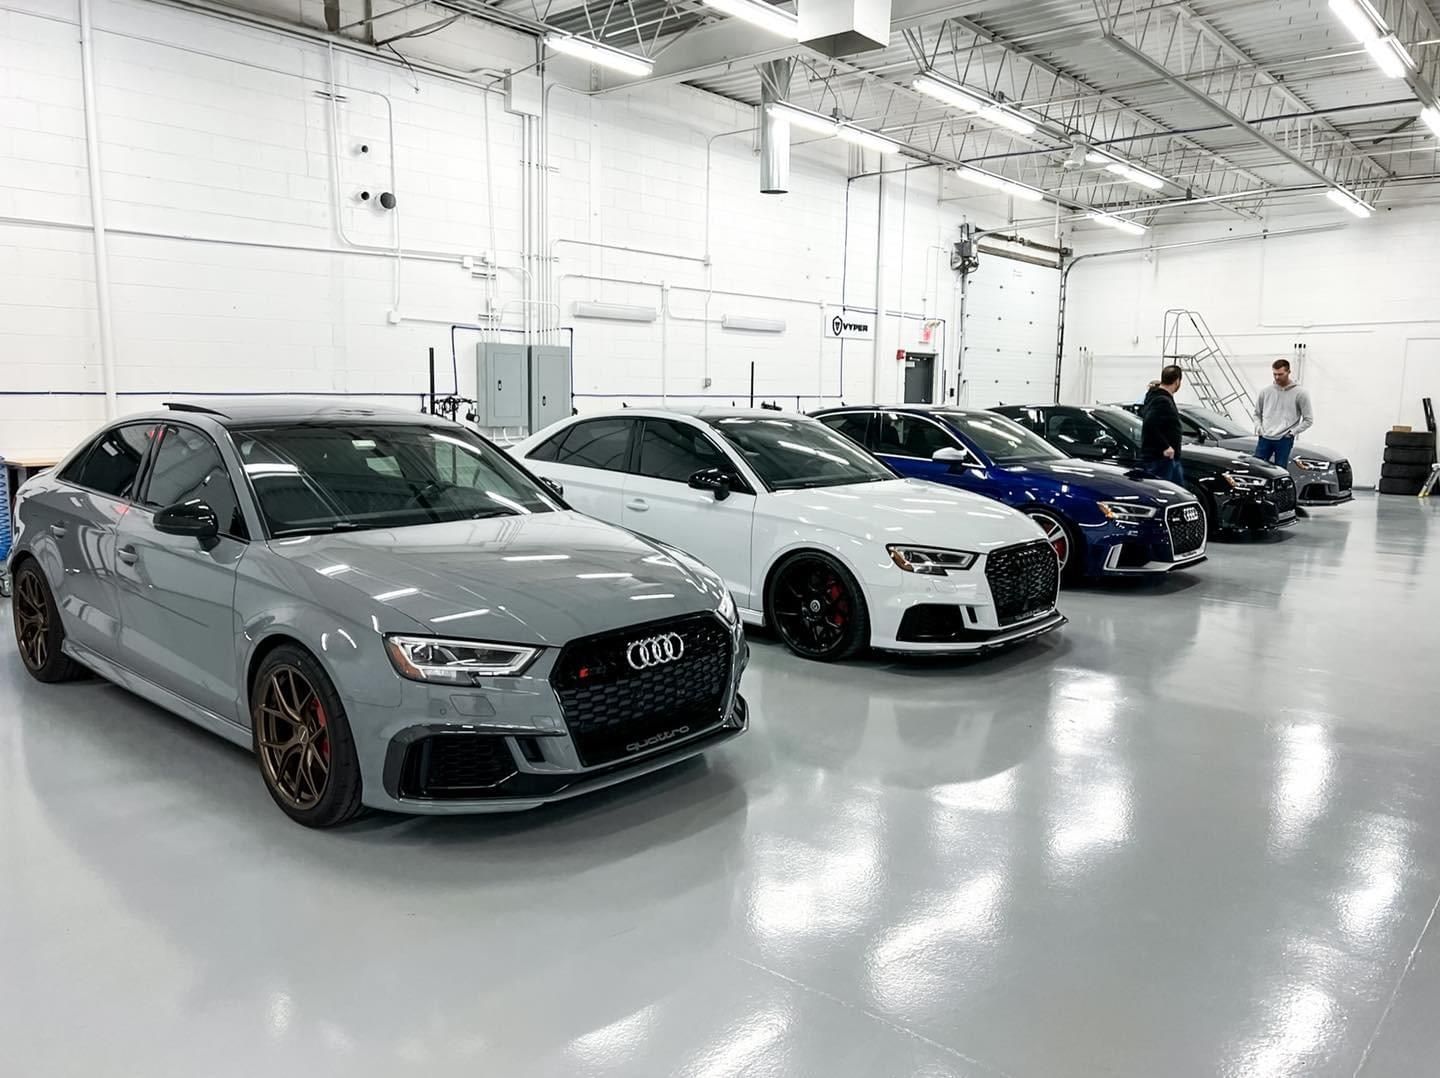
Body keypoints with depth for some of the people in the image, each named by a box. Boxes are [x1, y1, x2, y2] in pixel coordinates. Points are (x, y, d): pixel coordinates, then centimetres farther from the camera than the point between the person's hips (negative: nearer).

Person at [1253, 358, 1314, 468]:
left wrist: (1293, 432, -7)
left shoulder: (1299, 393, -3)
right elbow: (1257, 413, 20)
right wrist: (1258, 426, 3)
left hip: (1284, 440, -3)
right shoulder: (1266, 391, 6)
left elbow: (1308, 420, 1)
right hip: (1264, 438, 3)